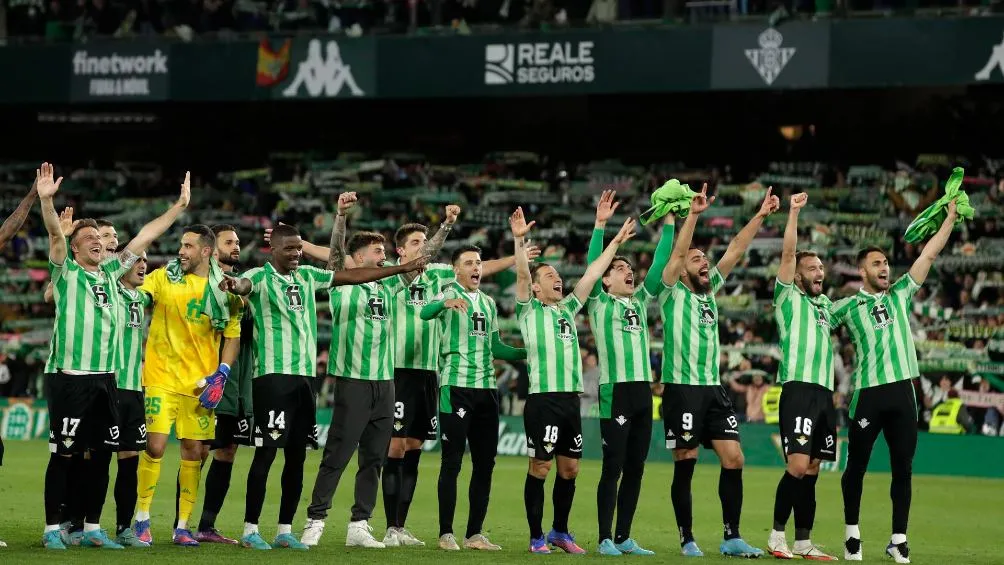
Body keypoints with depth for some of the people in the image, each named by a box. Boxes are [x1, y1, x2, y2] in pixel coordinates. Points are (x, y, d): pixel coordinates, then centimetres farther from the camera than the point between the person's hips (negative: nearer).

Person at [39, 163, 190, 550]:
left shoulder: (110, 272, 15)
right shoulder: (66, 272, 0)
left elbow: (143, 238, 18)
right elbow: (55, 234, -17)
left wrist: (179, 206, 19)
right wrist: (46, 200, -33)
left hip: (106, 379, 6)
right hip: (72, 378, -6)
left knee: (101, 454, 7)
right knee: (63, 455, -3)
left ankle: (92, 528, 15)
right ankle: (52, 529, 2)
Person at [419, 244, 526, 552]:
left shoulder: (488, 303, 17)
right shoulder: (448, 294, -3)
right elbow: (425, 312, -25)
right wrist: (446, 303, -46)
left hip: (486, 388, 6)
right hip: (456, 386, -6)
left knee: (485, 463, 6)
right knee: (452, 462, -5)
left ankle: (475, 533, 13)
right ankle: (446, 534, -1)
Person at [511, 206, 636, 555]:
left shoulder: (568, 309, 19)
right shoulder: (529, 311, 3)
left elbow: (592, 275, 20)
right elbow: (522, 274, -11)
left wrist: (615, 243, 21)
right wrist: (519, 240, -24)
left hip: (571, 400, 6)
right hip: (542, 399, -6)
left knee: (570, 468, 9)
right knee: (540, 468, -3)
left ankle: (560, 532, 21)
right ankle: (536, 537, 3)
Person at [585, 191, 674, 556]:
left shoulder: (641, 301, 17)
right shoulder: (600, 303, 3)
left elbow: (660, 264, 13)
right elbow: (591, 265, -10)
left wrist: (669, 224, 7)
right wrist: (600, 225, -17)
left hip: (643, 392, 6)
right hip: (615, 392, -6)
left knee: (635, 468, 6)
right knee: (613, 467, -6)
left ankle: (624, 538, 11)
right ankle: (606, 539, -2)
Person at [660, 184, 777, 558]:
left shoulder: (710, 289, 15)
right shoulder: (673, 293, -1)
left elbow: (735, 250, 12)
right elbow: (677, 252, -16)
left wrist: (760, 216, 5)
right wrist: (693, 215, -26)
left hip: (714, 390, 6)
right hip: (682, 389, -6)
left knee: (733, 459, -2)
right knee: (685, 465, -1)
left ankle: (732, 538, 2)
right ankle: (687, 539, 7)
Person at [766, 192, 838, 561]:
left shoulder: (824, 304, 22)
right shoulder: (789, 298, 4)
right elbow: (787, 254, -6)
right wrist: (793, 212, -9)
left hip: (824, 392, 7)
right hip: (799, 389, -7)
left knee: (811, 470, 6)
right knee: (798, 464, -17)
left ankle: (803, 542, 7)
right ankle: (777, 534, -8)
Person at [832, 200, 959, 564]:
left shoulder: (900, 294, 13)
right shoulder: (849, 306, 4)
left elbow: (929, 254, 13)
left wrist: (951, 217, 11)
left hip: (903, 391, 3)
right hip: (868, 394, -3)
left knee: (903, 469, 3)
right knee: (857, 467, 5)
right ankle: (852, 534, 18)